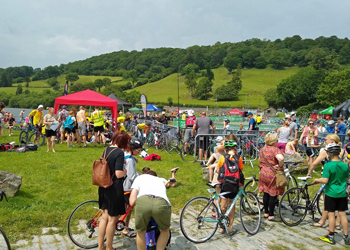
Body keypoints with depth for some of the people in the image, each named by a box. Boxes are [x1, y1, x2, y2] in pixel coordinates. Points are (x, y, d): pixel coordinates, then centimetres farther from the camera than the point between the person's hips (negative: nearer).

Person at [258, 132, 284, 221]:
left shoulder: (262, 149, 8)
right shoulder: (275, 149, -17)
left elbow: (260, 160, 19)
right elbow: (281, 158, -34)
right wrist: (280, 166, -19)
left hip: (263, 174, 7)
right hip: (273, 175, -7)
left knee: (266, 194, 17)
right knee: (273, 195, 2)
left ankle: (266, 213, 27)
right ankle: (271, 215, 7)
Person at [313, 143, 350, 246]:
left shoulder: (328, 165, -19)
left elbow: (325, 180, -23)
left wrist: (317, 180, -5)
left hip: (331, 193, -4)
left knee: (331, 214, 6)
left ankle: (331, 237, 15)